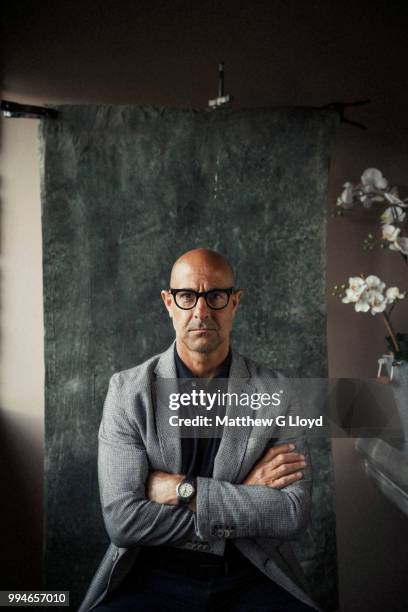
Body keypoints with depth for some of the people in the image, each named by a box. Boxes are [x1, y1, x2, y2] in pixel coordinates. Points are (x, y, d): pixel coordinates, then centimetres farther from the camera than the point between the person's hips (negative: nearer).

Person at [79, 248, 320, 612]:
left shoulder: (276, 391, -1)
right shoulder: (128, 390, -4)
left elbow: (294, 515, -8)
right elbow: (122, 519, -11)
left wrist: (183, 489, -14)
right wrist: (245, 495, -12)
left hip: (252, 577, 1)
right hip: (154, 574, 0)